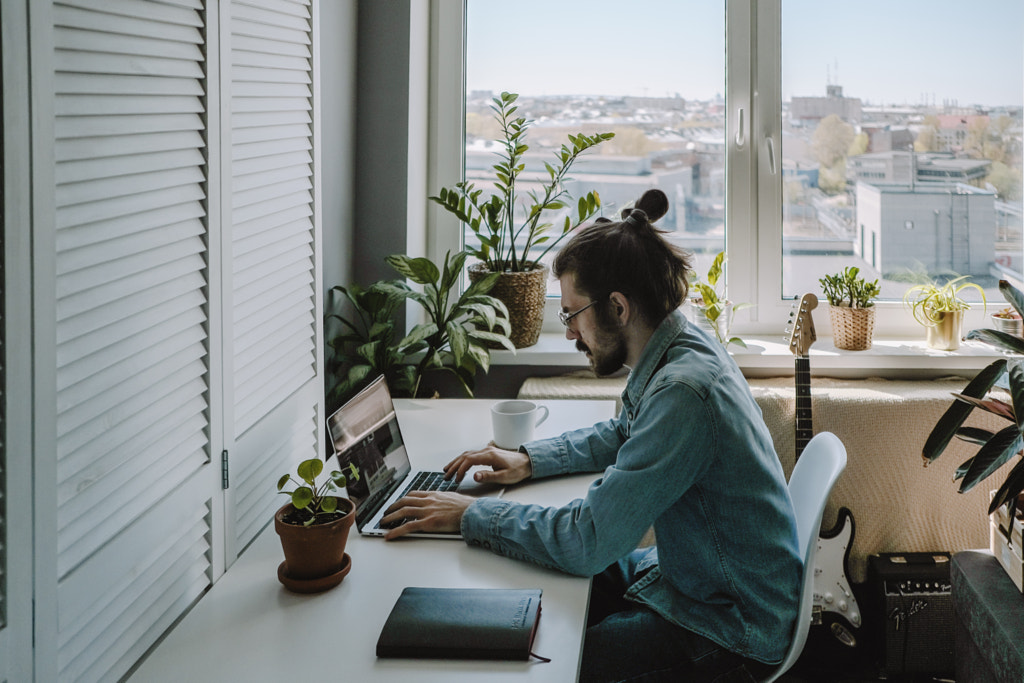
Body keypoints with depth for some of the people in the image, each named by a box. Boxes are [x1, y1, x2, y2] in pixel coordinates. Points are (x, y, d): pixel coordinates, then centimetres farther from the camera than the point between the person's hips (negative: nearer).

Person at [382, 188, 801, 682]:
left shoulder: (682, 392, -30)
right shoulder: (684, 347, 1)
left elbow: (588, 540, -29)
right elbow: (621, 435, 23)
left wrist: (472, 515, -18)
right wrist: (529, 460, 11)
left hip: (729, 634, -9)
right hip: (688, 571, 10)